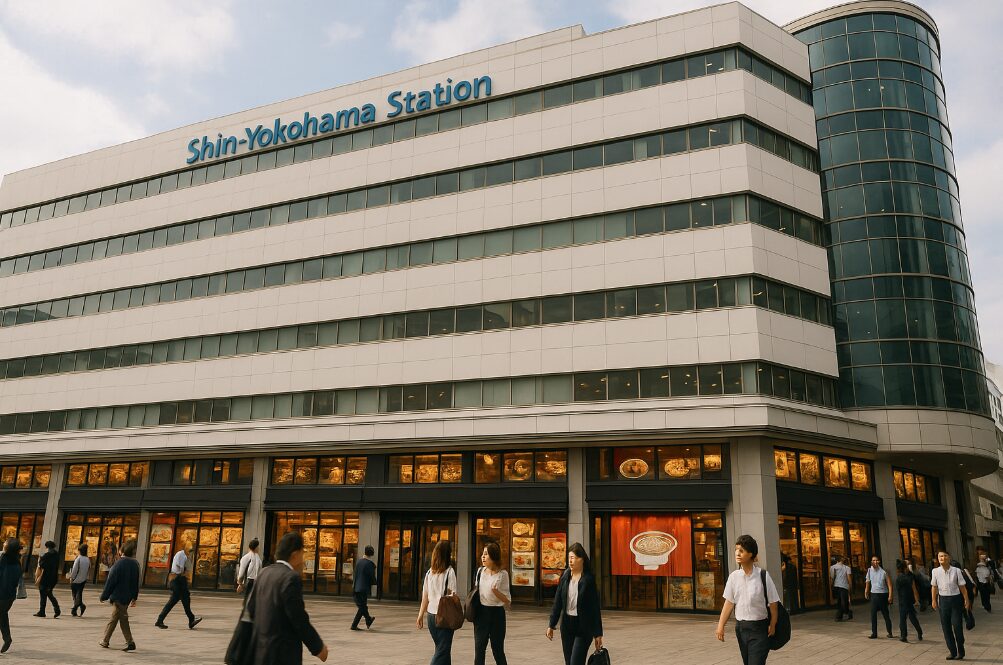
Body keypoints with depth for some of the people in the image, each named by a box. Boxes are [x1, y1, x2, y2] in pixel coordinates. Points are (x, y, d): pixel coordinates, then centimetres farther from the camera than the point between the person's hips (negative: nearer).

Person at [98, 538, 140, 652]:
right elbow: (136, 583, 10)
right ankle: (105, 641, 19)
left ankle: (130, 642, -4)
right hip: (127, 597, 6)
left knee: (123, 619, -3)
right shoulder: (135, 564, 4)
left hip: (118, 596, -6)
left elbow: (110, 581, -12)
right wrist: (134, 597, 18)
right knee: (114, 619, 16)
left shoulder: (119, 564, -15)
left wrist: (104, 596, -2)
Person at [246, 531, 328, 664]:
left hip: (261, 648, 9)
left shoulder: (264, 573, 5)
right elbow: (299, 619, -19)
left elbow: (251, 608, 14)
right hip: (281, 653, -9)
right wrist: (318, 647, -8)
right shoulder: (291, 578, -19)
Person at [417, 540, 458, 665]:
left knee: (441, 648, 18)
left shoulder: (429, 572, 5)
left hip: (431, 615, 6)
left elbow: (425, 597, 8)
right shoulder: (449, 571, -11)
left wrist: (420, 615, 16)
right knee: (443, 650, -1)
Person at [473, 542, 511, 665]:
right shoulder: (480, 571, 4)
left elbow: (507, 600, -9)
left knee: (497, 650, 6)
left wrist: (496, 591, -26)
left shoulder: (502, 574, -10)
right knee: (479, 649, 4)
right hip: (481, 612, 4)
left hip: (496, 613, -4)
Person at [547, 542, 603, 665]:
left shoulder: (589, 579, -11)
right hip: (567, 624, 5)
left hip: (583, 627, -5)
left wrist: (598, 633, -8)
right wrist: (551, 625, 4)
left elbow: (595, 607, -9)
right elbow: (557, 602, 6)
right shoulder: (565, 576, 2)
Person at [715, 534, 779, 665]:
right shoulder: (734, 576, -2)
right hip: (740, 627, 4)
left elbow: (773, 603, -6)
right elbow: (729, 603, 0)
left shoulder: (763, 576, -12)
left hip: (759, 629, -4)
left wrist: (772, 625, -7)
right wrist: (721, 626, -6)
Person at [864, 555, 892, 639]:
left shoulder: (883, 571, -6)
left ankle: (889, 632, 21)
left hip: (883, 594, -2)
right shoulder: (869, 571, 3)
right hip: (874, 594, 2)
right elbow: (868, 582, 11)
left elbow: (889, 584, -5)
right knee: (873, 614, -1)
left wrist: (890, 596, -11)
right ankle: (874, 633, 5)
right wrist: (866, 592, 5)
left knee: (886, 614, 8)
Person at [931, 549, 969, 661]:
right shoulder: (935, 571, -3)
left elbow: (962, 586, 0)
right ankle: (953, 652, 16)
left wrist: (966, 599, 0)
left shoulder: (956, 570, -7)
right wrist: (933, 600, 2)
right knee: (946, 627, 5)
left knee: (957, 625, -1)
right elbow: (934, 587, 3)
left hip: (956, 598, -2)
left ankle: (960, 651, 19)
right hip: (943, 599, 2)